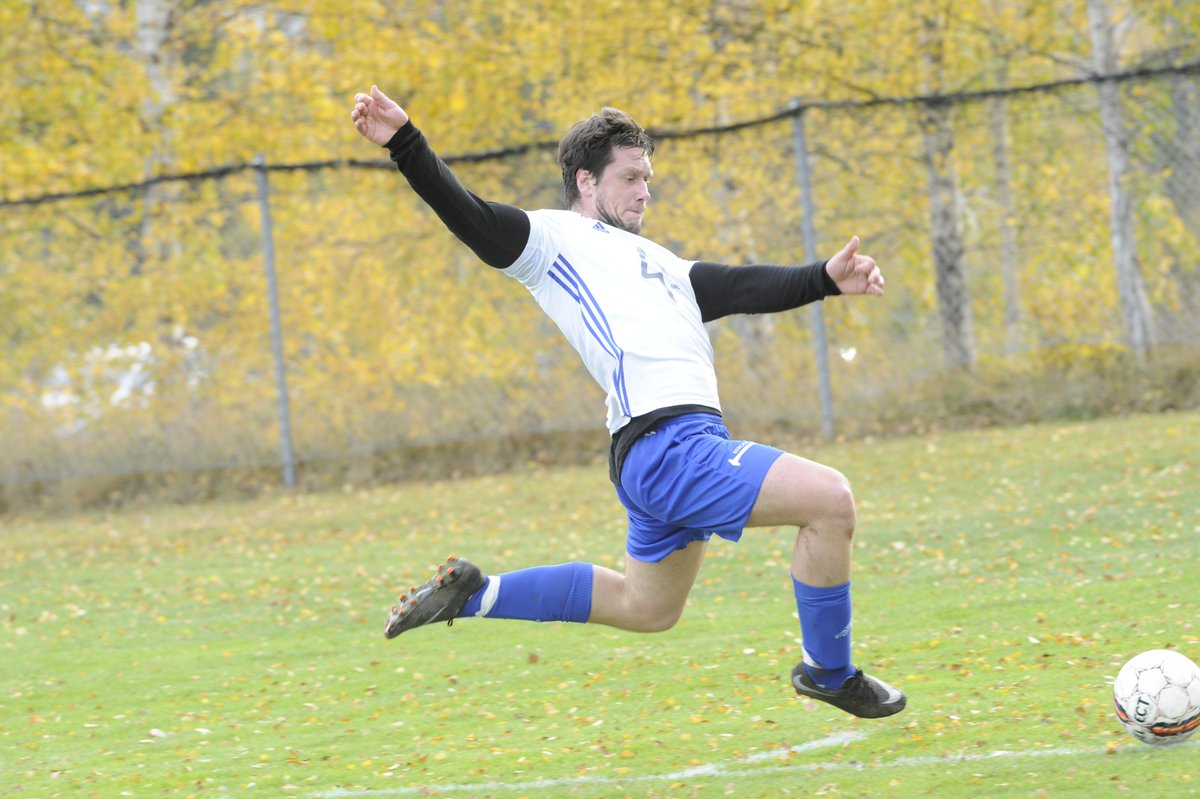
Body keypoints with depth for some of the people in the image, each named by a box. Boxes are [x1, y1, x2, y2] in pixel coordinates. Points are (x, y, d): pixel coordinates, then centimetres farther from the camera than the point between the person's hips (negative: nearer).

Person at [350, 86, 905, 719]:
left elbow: (745, 288, 21)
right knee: (828, 498, -17)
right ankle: (829, 672, -3)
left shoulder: (656, 264, 29)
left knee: (645, 608, 21)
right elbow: (466, 216, -6)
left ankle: (474, 594, 29)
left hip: (684, 447, 10)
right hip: (663, 445, -10)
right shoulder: (553, 239, 5)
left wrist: (825, 279, 7)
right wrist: (404, 143, -20)